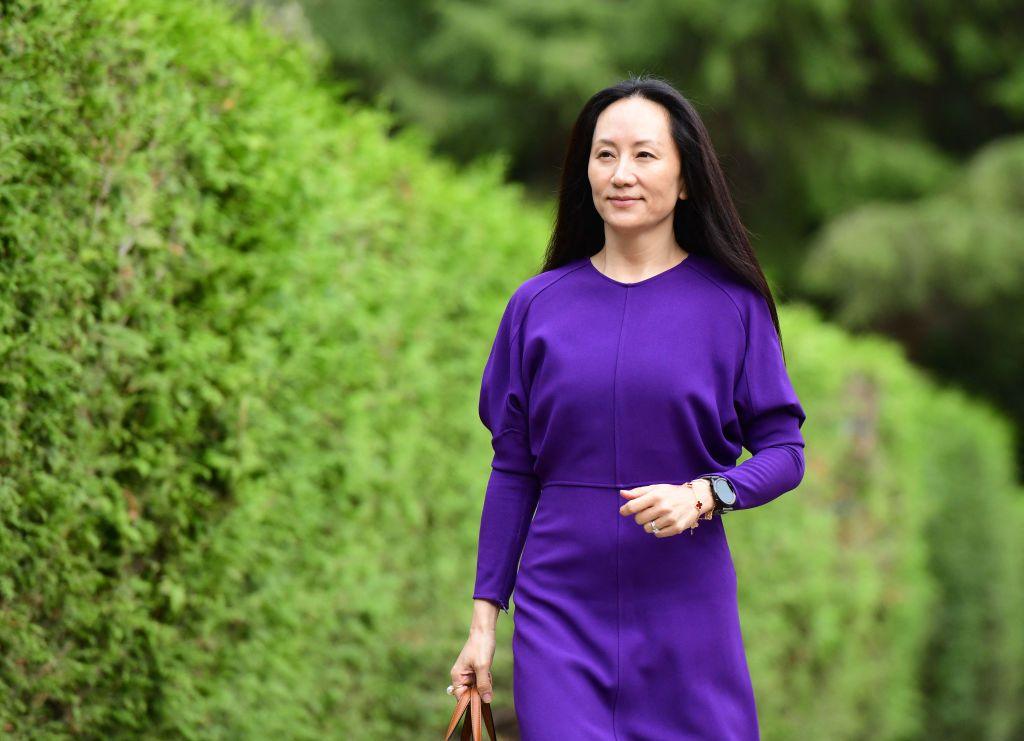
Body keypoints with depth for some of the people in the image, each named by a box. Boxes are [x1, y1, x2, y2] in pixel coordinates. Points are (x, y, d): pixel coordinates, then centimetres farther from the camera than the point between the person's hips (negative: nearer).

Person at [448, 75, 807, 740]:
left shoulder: (731, 303, 0)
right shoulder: (538, 305, 5)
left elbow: (784, 450, 2)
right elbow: (512, 472, 8)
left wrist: (702, 495, -18)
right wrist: (485, 618, 5)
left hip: (686, 614, 0)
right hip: (560, 610, 1)